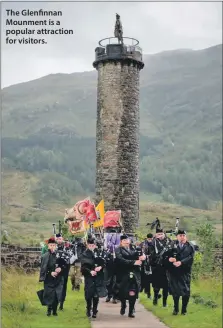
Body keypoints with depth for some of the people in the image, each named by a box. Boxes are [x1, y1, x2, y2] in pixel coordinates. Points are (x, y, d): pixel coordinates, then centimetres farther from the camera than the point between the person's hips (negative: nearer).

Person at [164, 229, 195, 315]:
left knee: (185, 290, 1)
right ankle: (176, 308, 21)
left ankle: (184, 309, 14)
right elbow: (166, 255, -1)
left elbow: (190, 257, -9)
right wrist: (169, 259, -23)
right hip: (174, 271, 1)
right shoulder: (172, 245, 6)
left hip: (185, 271, -1)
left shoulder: (190, 246, 3)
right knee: (175, 290, 7)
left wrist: (181, 262, -22)